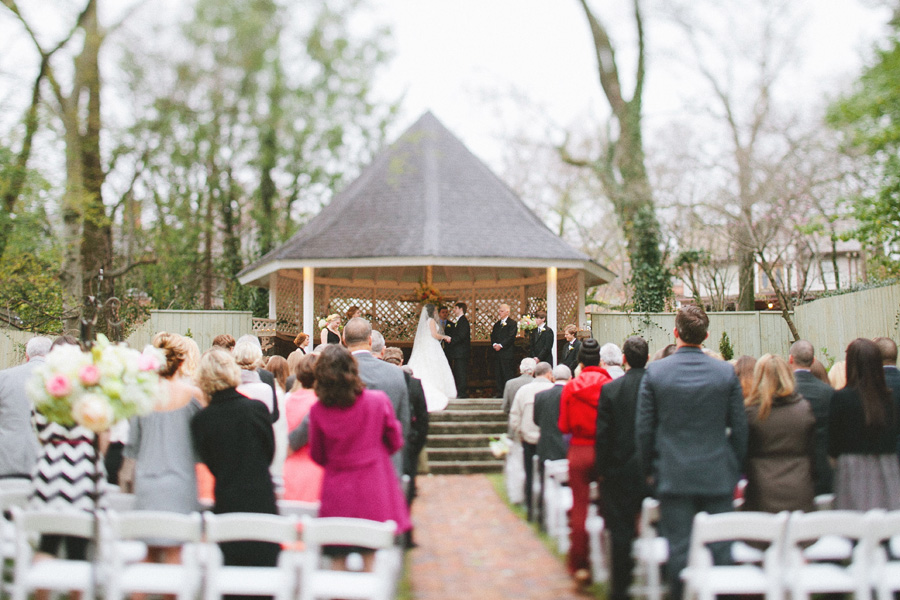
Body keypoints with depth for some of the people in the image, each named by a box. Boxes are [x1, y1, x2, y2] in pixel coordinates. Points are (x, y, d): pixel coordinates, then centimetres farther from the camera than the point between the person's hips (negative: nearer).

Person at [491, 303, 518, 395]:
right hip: (498, 353, 7)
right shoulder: (497, 324, 20)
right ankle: (500, 392, 12)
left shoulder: (512, 323, -4)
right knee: (499, 374, 8)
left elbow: (511, 337, -12)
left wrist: (501, 345, -17)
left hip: (507, 353, -7)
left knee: (508, 373, -7)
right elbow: (493, 336, 14)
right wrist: (494, 344, -6)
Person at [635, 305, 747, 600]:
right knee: (719, 549, 8)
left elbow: (643, 429, -2)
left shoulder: (654, 372, -6)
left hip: (673, 476, -1)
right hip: (718, 476, 1)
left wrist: (649, 470, 11)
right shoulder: (726, 372, -3)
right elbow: (739, 428, 2)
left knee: (678, 550, 4)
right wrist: (735, 469, 13)